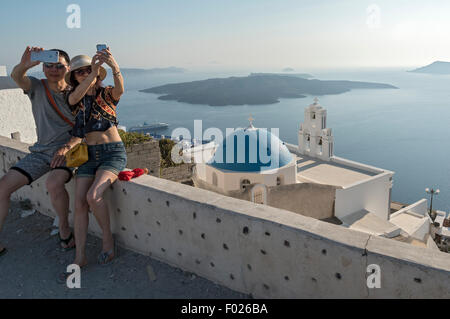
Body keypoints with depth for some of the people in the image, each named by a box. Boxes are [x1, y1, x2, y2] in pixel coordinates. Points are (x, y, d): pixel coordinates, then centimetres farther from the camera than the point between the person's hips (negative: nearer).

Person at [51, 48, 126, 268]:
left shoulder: (106, 94, -2)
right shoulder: (73, 99, 9)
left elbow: (119, 89, -25)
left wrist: (114, 66, -44)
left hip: (113, 152, -4)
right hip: (89, 154, 4)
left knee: (93, 195, -25)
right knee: (79, 203, -9)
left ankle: (108, 240, -3)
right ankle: (80, 257, 0)